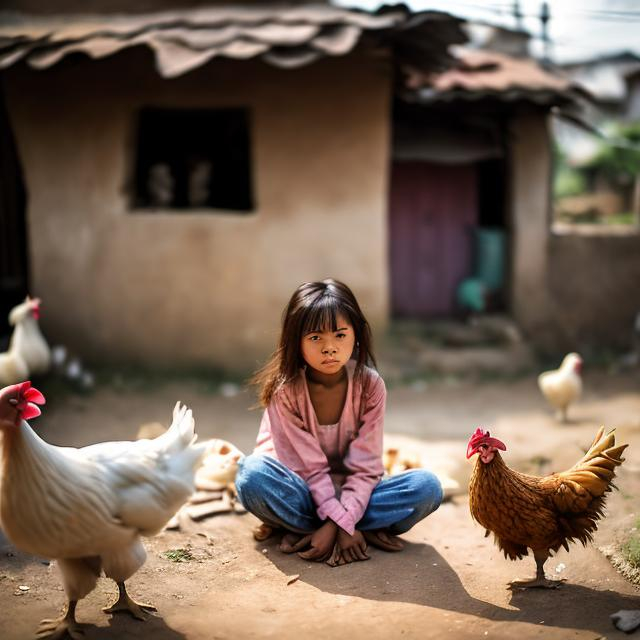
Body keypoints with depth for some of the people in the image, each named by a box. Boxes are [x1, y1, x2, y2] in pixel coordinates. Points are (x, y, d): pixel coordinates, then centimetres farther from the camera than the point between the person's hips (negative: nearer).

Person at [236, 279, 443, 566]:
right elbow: (307, 467, -18)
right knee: (253, 474, -35)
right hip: (302, 493, -2)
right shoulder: (285, 389, -19)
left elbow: (365, 466, -14)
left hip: (349, 493, 3)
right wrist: (344, 524, -28)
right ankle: (368, 531, -23)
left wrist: (341, 521, -27)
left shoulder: (370, 385, -13)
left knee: (427, 486, -21)